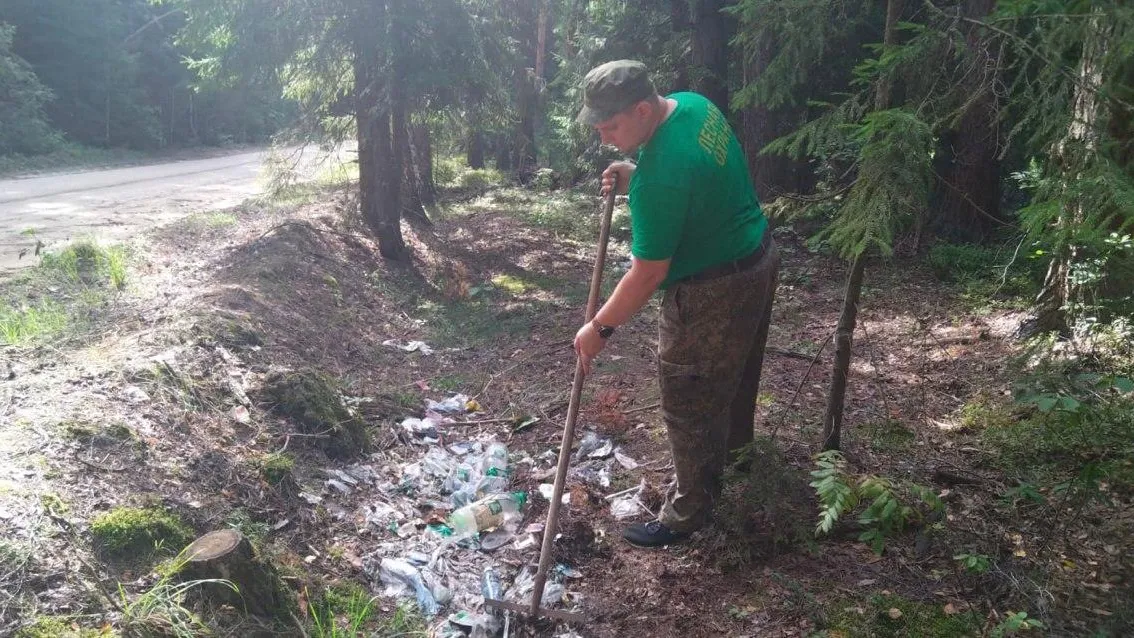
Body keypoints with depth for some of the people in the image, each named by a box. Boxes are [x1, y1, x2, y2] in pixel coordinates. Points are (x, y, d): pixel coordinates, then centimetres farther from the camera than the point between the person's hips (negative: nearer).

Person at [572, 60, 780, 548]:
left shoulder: (659, 177, -33)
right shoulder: (693, 103, -4)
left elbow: (649, 273, -26)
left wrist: (600, 328, -15)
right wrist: (634, 177, -2)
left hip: (713, 292, -10)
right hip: (758, 257, 10)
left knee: (689, 403, 5)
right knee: (737, 363, 32)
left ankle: (688, 512, 21)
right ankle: (734, 434, 59)